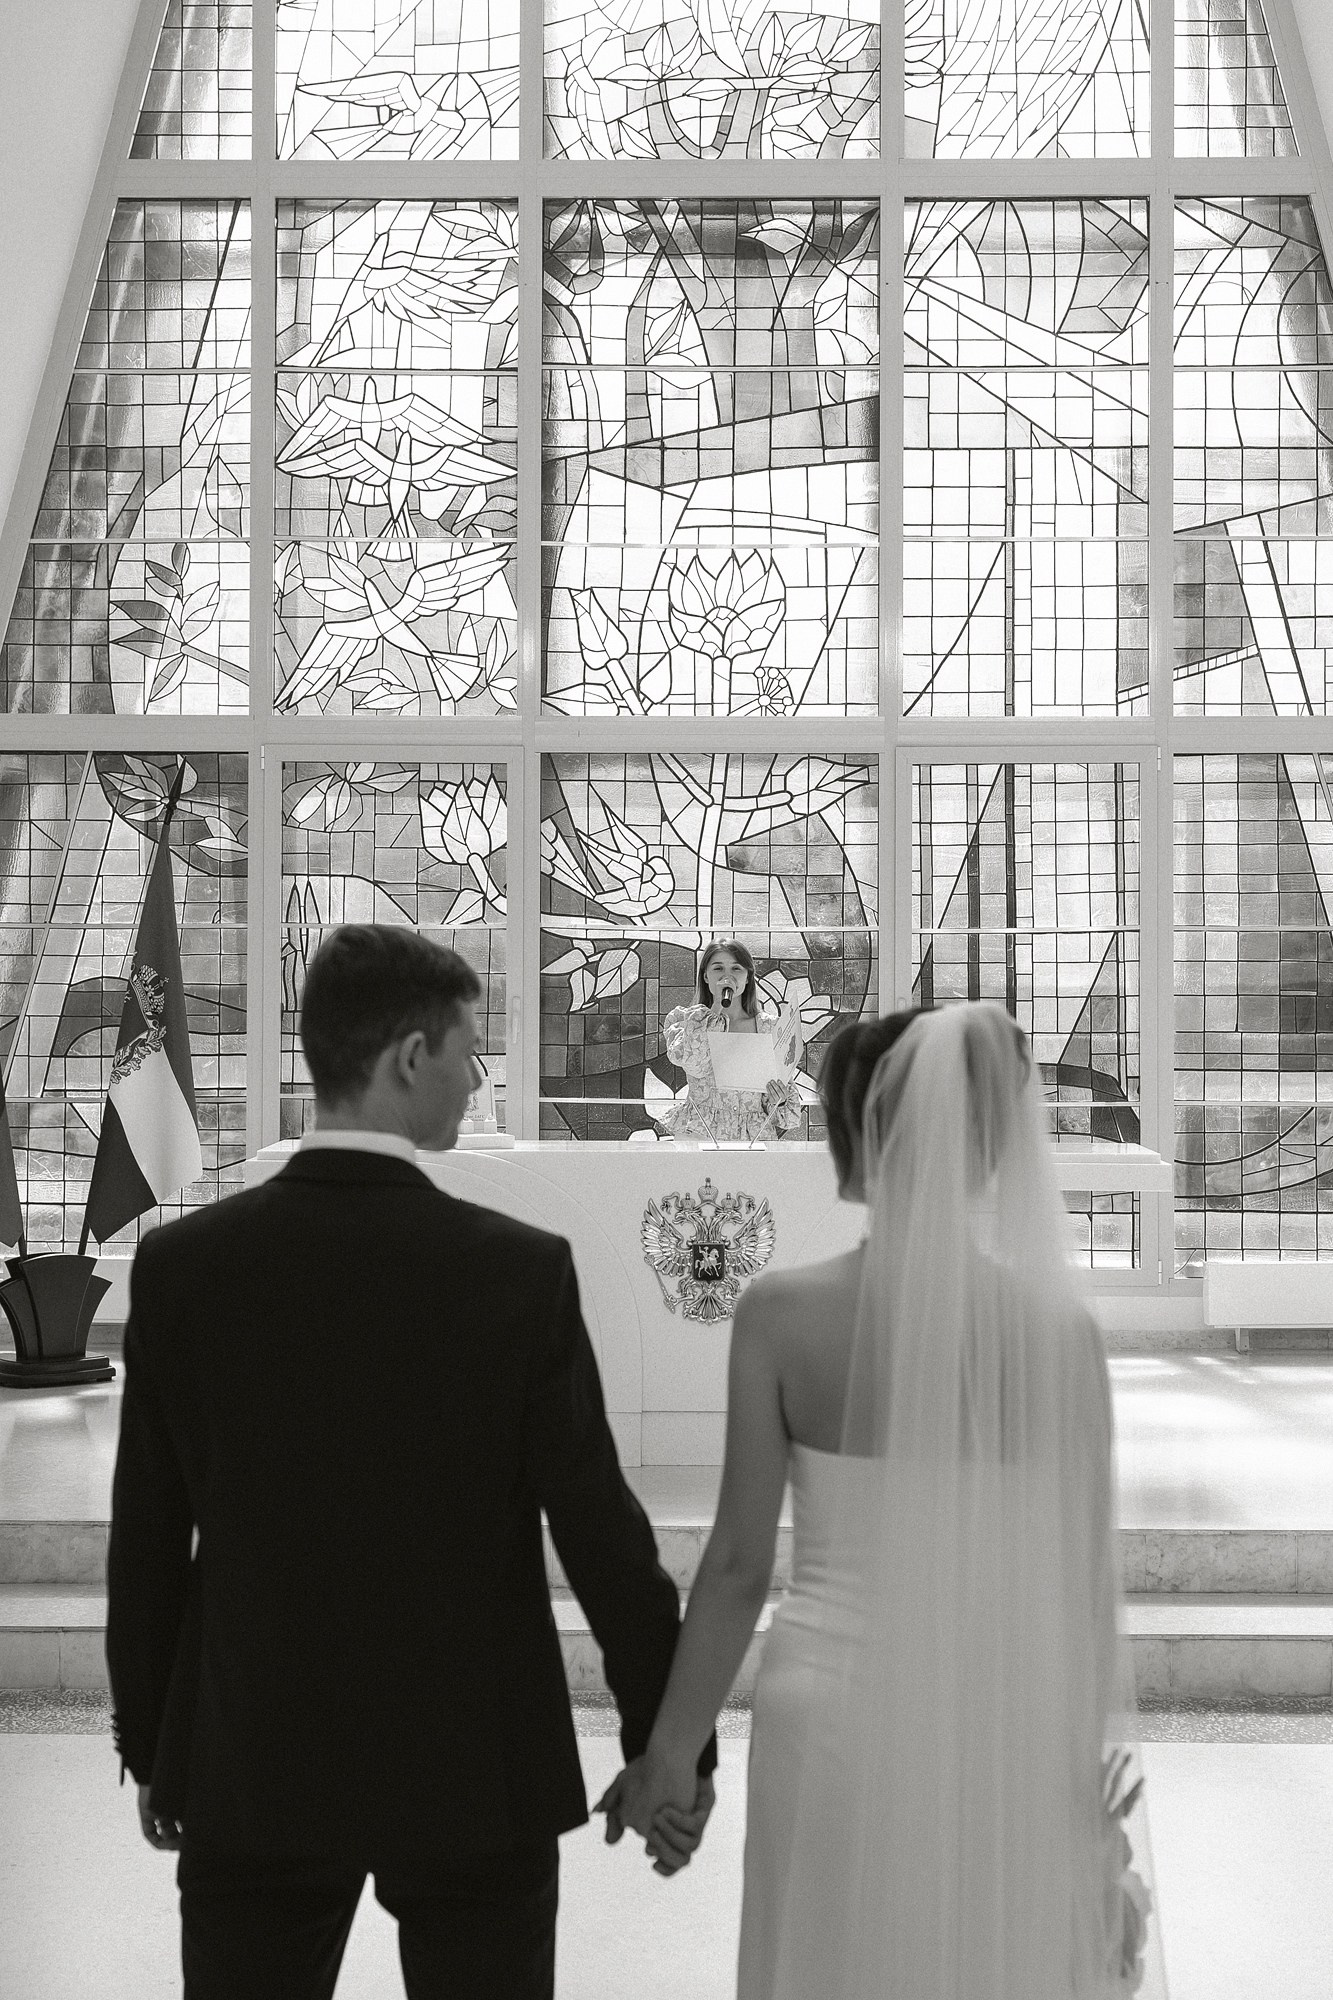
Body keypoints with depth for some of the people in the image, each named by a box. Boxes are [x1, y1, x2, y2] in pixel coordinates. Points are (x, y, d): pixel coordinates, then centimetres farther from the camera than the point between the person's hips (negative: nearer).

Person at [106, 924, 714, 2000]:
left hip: (249, 1770, 2)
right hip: (477, 1771, -2)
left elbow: (149, 1540, -1)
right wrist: (671, 1745, 1)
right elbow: (601, 1533, -11)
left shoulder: (181, 1264, -8)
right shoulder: (521, 1269, -15)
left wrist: (150, 1748, 12)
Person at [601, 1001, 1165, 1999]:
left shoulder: (782, 1313, -12)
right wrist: (1088, 1768, 8)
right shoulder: (1058, 1325, -11)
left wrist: (671, 1751, 4)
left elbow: (740, 1562, -9)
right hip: (1004, 1738, 1)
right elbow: (1081, 1573, -5)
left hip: (833, 1722, 0)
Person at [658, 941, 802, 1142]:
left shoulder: (771, 1027, 8)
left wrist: (779, 1100, -9)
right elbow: (694, 1065, -14)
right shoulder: (683, 1019, 5)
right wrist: (716, 1007, -8)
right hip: (700, 1135, -3)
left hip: (755, 1136, 4)